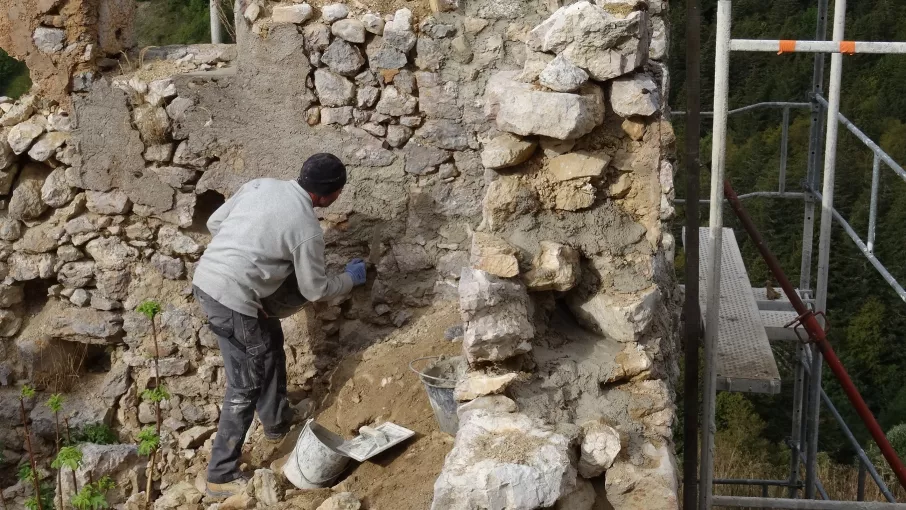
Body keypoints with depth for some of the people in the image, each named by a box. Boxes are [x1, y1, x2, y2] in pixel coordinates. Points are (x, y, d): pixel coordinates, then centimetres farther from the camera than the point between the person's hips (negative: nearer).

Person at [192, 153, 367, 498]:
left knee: (270, 341, 26)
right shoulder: (308, 229, -11)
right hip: (232, 300, -9)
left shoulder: (260, 185, 6)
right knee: (245, 386, 3)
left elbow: (214, 223, 14)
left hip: (204, 279, 9)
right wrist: (351, 278, 18)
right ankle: (221, 476, 9)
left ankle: (277, 424, 42)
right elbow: (315, 290, 0)